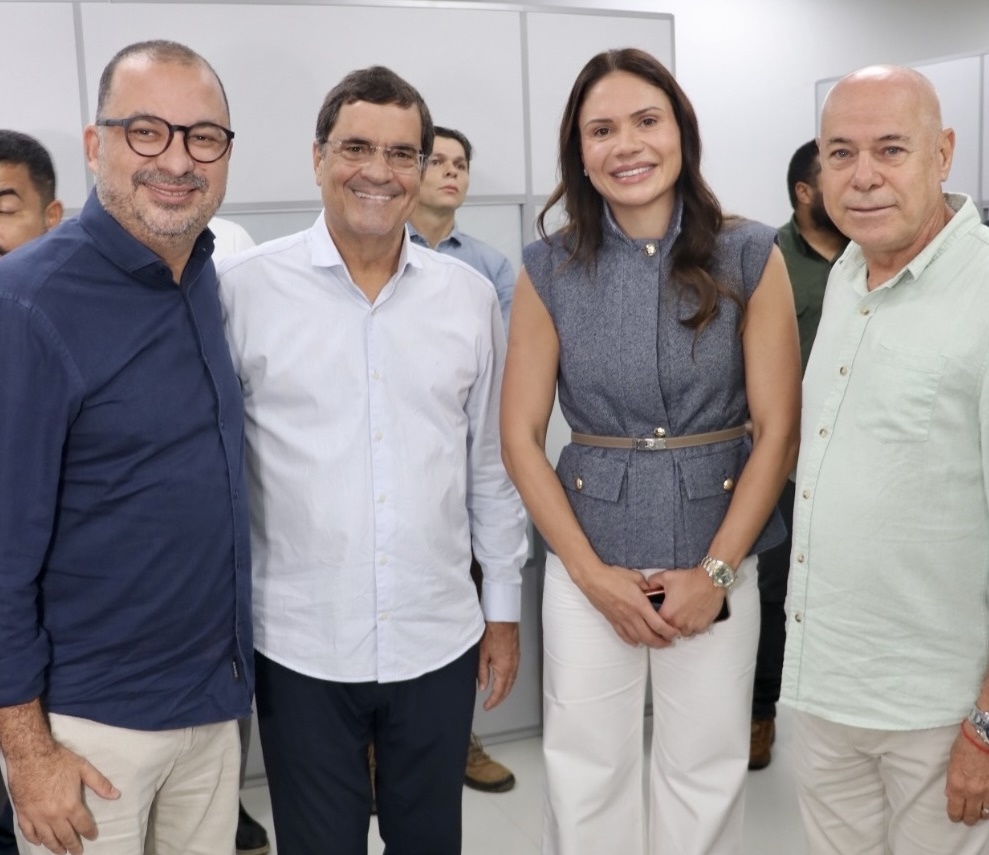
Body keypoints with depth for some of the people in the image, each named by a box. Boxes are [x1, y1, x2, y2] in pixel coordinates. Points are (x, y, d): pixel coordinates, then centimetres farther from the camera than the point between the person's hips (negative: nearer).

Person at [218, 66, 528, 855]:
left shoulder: (470, 296, 1)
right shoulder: (243, 289, -7)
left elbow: (491, 463, 8)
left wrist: (504, 605, 11)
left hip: (441, 642, 3)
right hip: (301, 649, -2)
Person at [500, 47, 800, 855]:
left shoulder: (751, 258, -5)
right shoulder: (550, 270, -4)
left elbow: (778, 431, -5)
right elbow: (520, 436, -3)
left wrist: (715, 571, -9)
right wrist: (593, 574, -8)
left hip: (718, 558, 0)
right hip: (587, 563, 1)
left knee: (705, 774, 13)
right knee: (585, 773, 12)